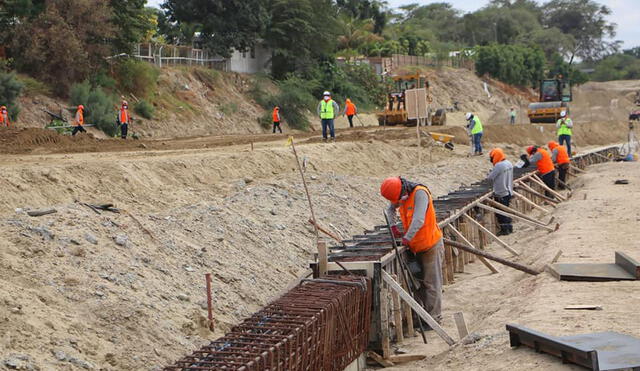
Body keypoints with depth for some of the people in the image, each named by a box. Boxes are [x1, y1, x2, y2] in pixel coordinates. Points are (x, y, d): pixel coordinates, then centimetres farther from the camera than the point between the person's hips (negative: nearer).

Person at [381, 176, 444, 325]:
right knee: (418, 282, 14)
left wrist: (407, 238, -23)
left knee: (431, 283, -4)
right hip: (416, 246, 8)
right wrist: (393, 226, 7)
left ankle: (434, 317, 2)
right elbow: (390, 209, 23)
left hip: (430, 245, -8)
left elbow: (418, 220, -32)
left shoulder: (420, 193, -24)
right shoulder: (399, 196, 1)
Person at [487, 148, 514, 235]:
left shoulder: (498, 166, -21)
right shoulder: (509, 163, 6)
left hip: (501, 194, -9)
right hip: (509, 192, 9)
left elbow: (489, 178, -16)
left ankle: (505, 229, 7)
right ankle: (509, 227, 26)